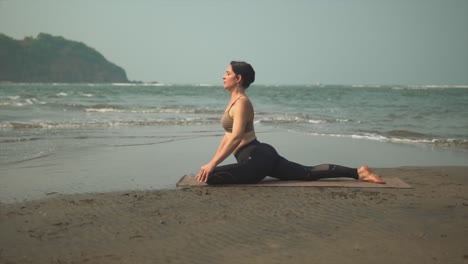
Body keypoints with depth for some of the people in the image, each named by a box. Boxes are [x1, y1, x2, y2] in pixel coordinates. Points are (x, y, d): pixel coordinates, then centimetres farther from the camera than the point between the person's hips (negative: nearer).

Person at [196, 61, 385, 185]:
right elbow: (228, 136, 23)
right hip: (262, 156, 10)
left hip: (257, 158, -10)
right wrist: (213, 161, 18)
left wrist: (213, 164, -28)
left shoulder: (242, 102, -14)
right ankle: (358, 172, 15)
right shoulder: (234, 101, 17)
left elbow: (236, 138, -27)